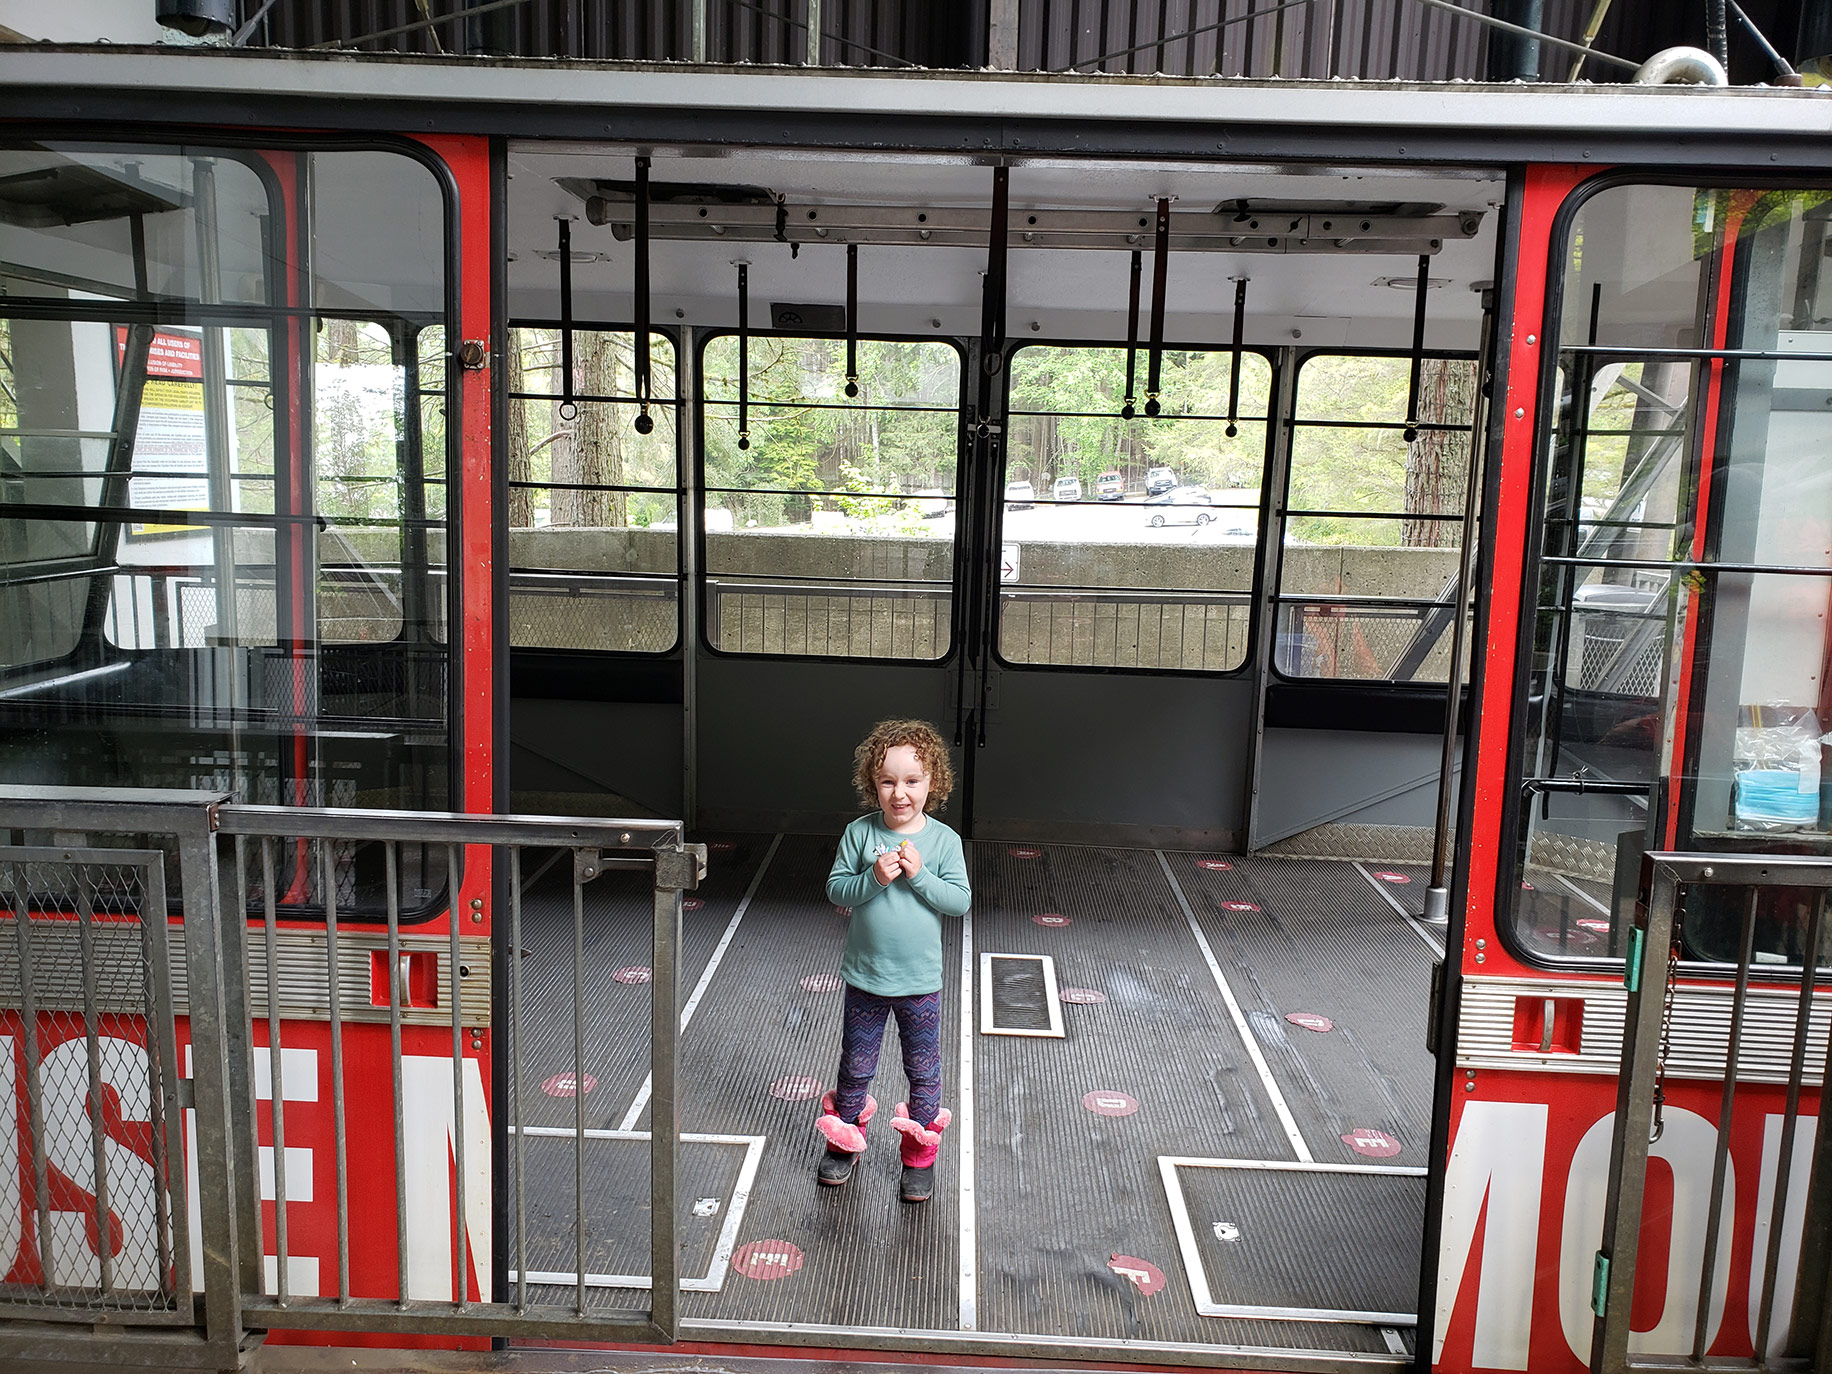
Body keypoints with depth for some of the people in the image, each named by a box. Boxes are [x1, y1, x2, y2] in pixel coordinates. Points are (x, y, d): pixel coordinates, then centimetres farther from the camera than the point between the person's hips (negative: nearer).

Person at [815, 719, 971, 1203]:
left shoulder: (944, 840, -8)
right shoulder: (860, 833, -8)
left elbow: (960, 900, -10)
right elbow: (836, 888, -7)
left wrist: (919, 875, -22)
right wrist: (873, 879, -23)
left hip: (921, 981, 0)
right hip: (865, 978, 1)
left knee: (924, 1071, 12)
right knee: (855, 1064, 16)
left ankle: (920, 1153, 31)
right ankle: (845, 1140, 38)